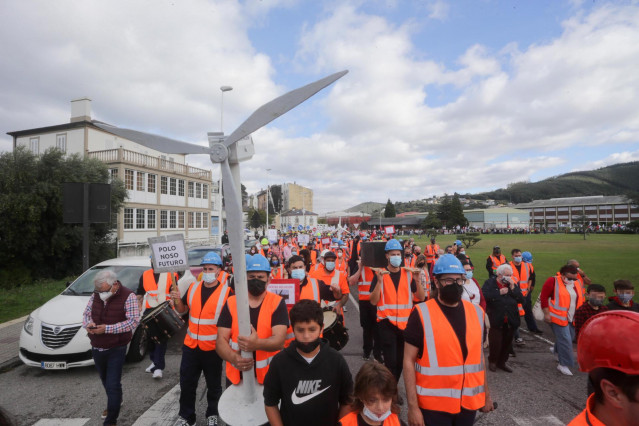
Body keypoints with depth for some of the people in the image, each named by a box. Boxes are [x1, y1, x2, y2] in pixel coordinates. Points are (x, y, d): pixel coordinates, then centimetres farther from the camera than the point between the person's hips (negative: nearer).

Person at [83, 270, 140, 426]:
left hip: (116, 349, -6)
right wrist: (88, 324, -12)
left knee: (113, 385, -3)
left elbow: (134, 321, -21)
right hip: (96, 348, 6)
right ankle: (115, 402, 48)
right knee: (105, 380, 23)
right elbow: (86, 313, 11)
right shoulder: (95, 295, 0)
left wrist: (107, 328, -26)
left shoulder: (128, 296, -17)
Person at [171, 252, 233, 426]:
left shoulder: (226, 291, -13)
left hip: (213, 347, -3)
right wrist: (177, 301, -9)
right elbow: (182, 310, 11)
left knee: (213, 385, 15)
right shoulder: (193, 287, 1)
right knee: (186, 384, 15)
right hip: (191, 345, 4)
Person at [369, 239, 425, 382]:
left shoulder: (408, 274, 5)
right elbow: (373, 301, -10)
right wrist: (379, 281, -22)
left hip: (405, 323, 3)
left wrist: (417, 280, -13)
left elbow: (421, 298, 1)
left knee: (400, 361, 14)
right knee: (391, 362, -7)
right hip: (387, 323, -3)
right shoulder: (380, 274, -3)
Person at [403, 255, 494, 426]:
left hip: (470, 402, 5)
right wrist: (412, 406, -14)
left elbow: (478, 354, 11)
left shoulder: (476, 312, 0)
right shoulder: (422, 314, -15)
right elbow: (409, 361, -13)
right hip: (433, 405, -4)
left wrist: (486, 393, 15)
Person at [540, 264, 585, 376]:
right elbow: (544, 296, -12)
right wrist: (546, 313, -14)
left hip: (572, 319, 7)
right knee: (565, 340, -7)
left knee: (570, 337, 18)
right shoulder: (553, 281, -12)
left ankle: (556, 349, 45)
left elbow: (581, 299, 19)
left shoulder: (577, 284, 7)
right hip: (558, 317, -7)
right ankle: (564, 365, 5)